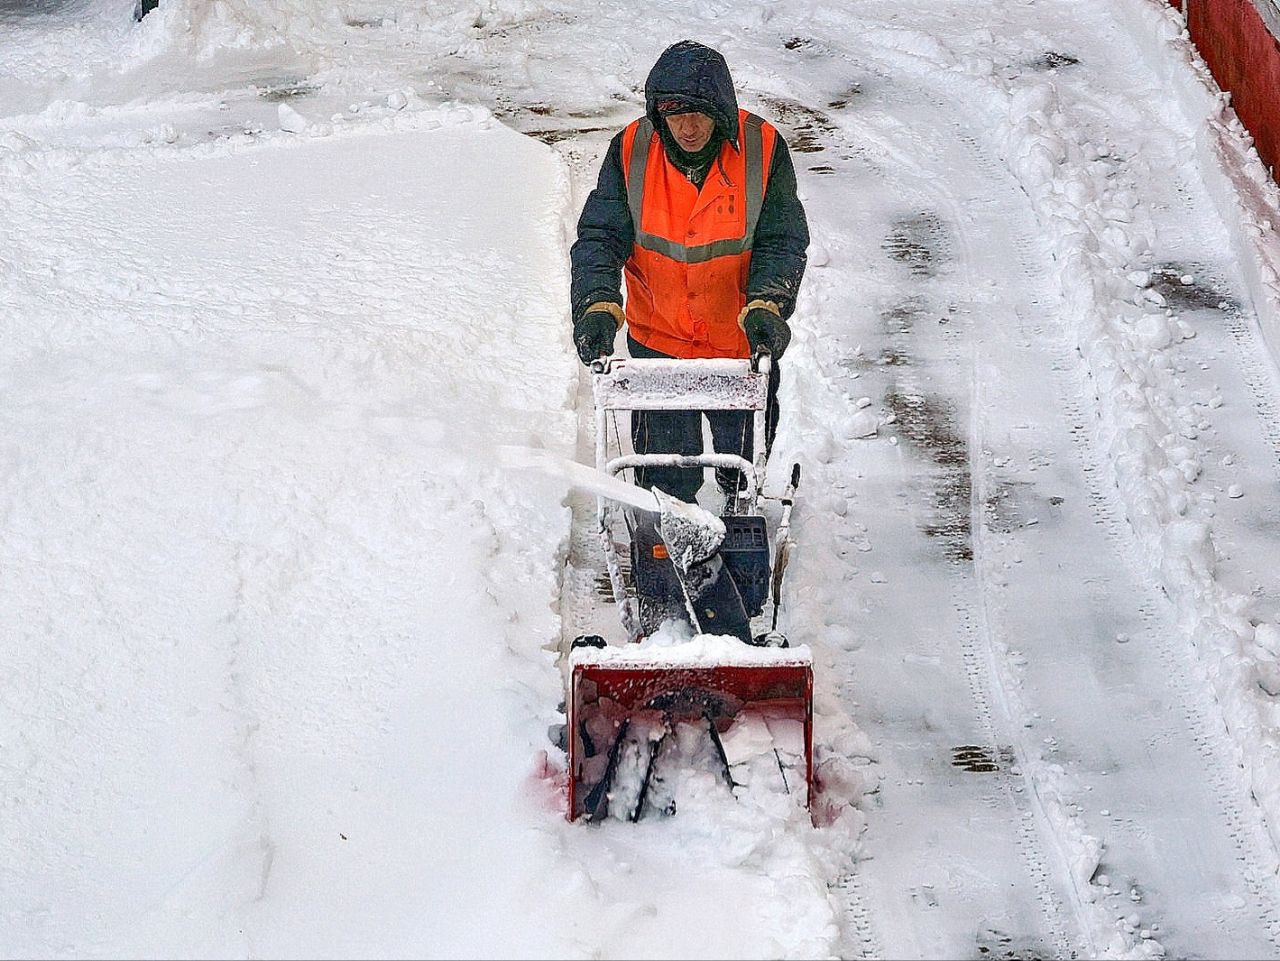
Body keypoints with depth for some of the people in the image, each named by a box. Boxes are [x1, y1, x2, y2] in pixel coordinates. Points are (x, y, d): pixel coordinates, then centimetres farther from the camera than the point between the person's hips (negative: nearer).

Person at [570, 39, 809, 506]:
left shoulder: (762, 149, -17)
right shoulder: (631, 151, -15)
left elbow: (782, 241, -13)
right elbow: (600, 236, -14)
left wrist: (766, 306, -29)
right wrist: (598, 305, -30)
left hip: (741, 340, 0)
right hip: (657, 340, 0)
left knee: (743, 449, 20)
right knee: (666, 454, 11)